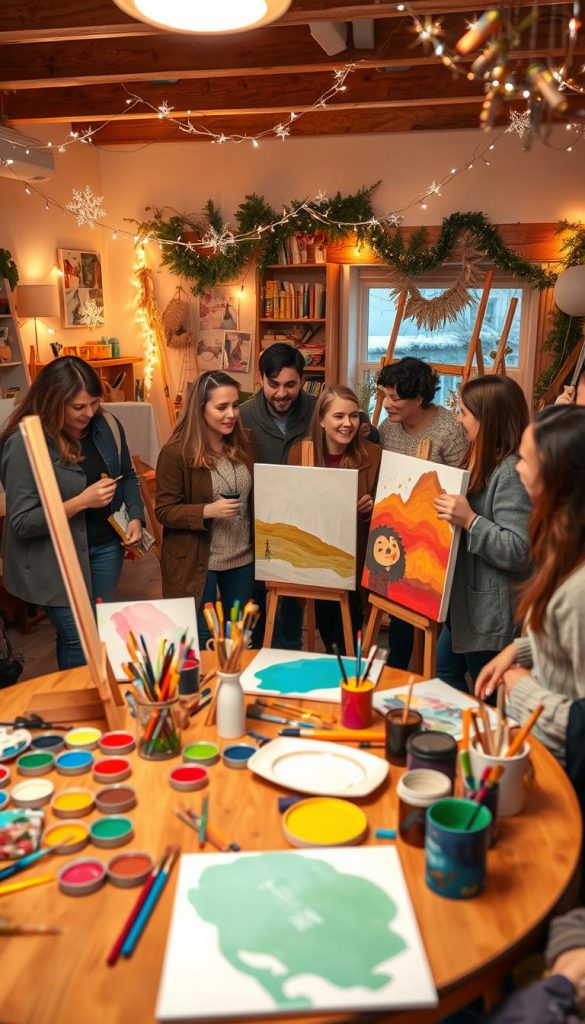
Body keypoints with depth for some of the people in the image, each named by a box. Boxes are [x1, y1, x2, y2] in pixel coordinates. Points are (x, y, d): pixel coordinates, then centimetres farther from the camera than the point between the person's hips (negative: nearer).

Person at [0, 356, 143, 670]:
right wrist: (82, 501, -26)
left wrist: (135, 517, -4)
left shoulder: (106, 426, -4)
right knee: (77, 639, 1)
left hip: (105, 546, 5)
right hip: (55, 559, -5)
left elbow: (127, 476, 13)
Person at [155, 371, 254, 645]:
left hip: (243, 558, 5)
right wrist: (208, 511, -27)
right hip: (195, 562, -5)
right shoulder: (176, 452, -17)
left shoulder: (243, 445, 1)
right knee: (198, 642, 10)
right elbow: (164, 511, -14)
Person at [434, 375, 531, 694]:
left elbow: (518, 552, -27)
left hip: (492, 614, -10)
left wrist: (469, 520, -33)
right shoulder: (486, 463, 9)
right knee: (444, 674, 24)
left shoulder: (511, 472, -23)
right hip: (465, 602, 11)